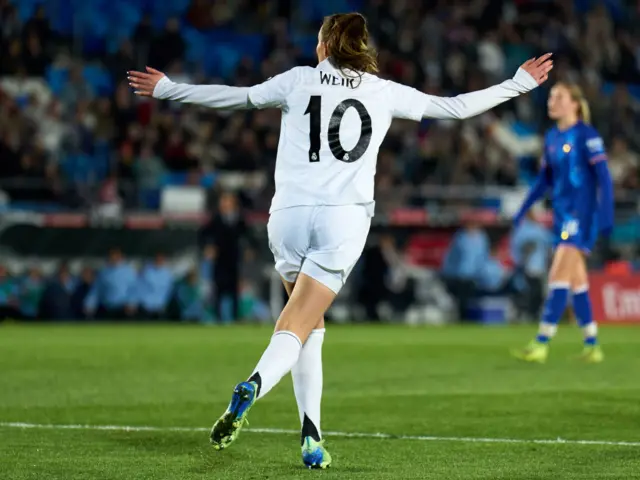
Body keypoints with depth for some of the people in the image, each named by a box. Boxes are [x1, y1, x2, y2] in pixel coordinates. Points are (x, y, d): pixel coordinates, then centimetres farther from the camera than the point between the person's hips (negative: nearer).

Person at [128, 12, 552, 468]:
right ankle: (253, 386, -38)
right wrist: (518, 85, 30)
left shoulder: (299, 80, 10)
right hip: (345, 220, -1)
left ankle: (312, 435, 3)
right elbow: (454, 107, 17)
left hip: (290, 214, 1)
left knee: (311, 325, 16)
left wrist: (166, 88, 29)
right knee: (298, 327, -6)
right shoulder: (385, 92, 11)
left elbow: (234, 96, 16)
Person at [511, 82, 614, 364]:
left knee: (559, 277, -13)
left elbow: (603, 177, -13)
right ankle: (592, 346, 15)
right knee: (576, 280, 9)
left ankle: (541, 344, -15)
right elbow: (545, 179, 20)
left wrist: (606, 214, -19)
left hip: (582, 214, -8)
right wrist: (522, 210, 18)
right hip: (561, 214, 8)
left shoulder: (587, 135, -10)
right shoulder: (552, 137, 12)